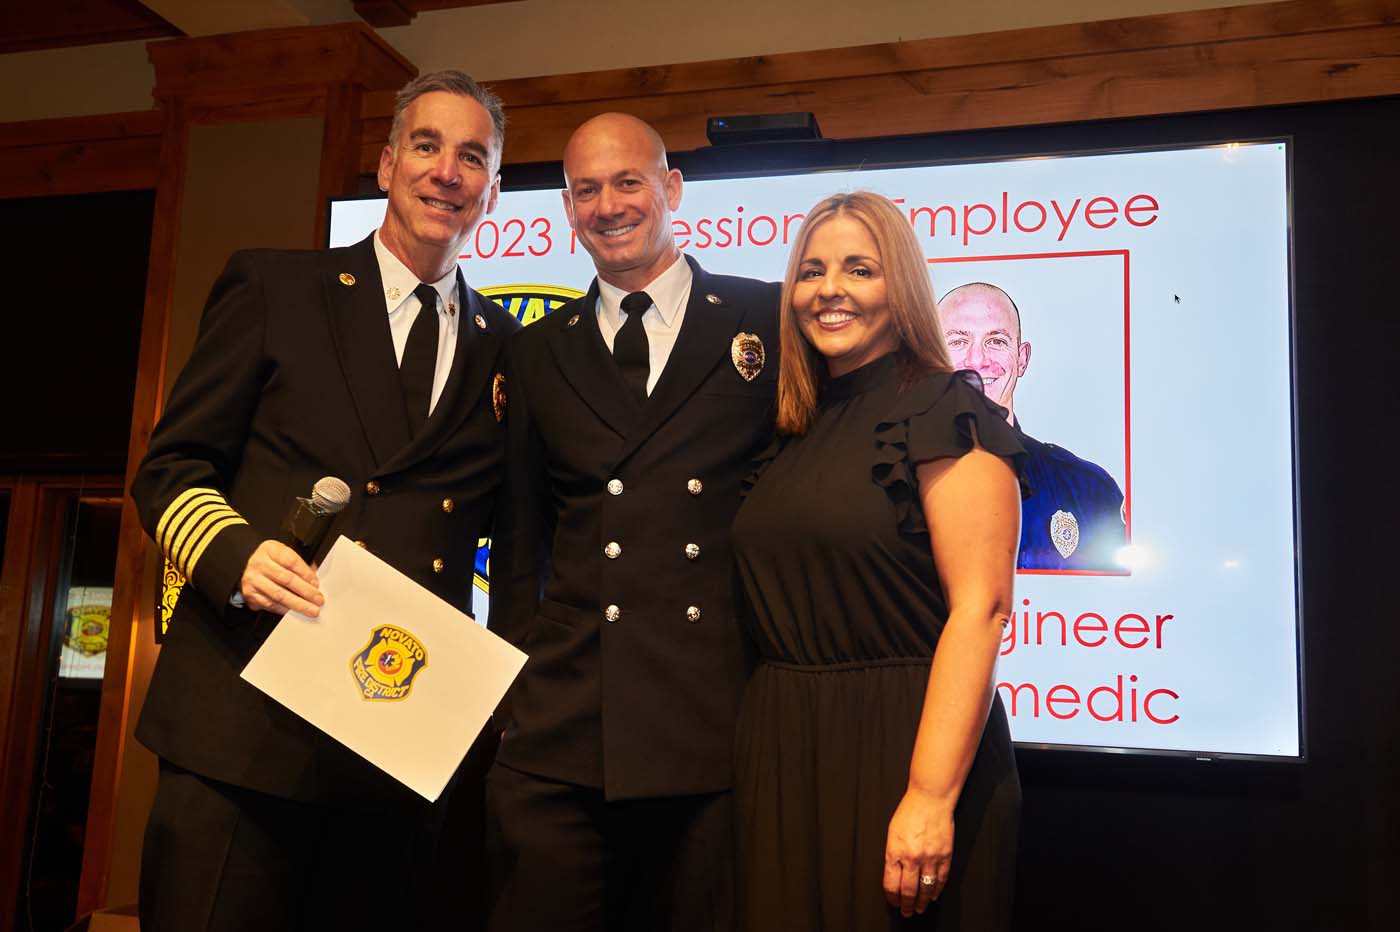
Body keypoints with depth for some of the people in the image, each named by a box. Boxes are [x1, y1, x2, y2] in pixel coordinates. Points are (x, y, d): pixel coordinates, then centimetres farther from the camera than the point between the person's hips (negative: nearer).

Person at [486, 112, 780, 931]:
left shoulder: (766, 319, 4)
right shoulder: (538, 352, 13)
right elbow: (521, 535, 16)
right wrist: (517, 673, 8)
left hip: (718, 727, -2)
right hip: (560, 730, 2)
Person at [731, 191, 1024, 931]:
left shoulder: (946, 411, -8)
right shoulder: (794, 432, 11)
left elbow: (980, 608, -16)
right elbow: (782, 603, 13)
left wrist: (931, 795, -22)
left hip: (898, 749, -6)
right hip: (782, 756, 6)